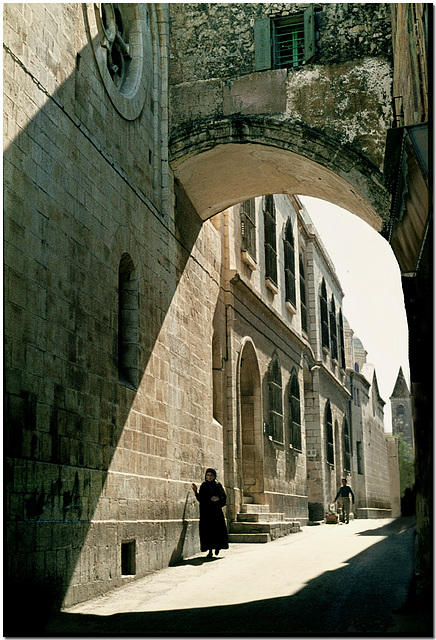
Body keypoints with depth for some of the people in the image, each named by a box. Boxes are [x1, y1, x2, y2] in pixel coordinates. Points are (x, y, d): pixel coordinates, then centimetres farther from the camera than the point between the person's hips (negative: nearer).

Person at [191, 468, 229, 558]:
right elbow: (200, 499, 5)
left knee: (218, 529, -4)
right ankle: (210, 550, -1)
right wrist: (195, 491, -8)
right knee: (207, 530, -4)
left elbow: (224, 497, 4)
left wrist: (218, 499, -15)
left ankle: (217, 546, 20)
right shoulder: (204, 485, 8)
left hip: (216, 511, -1)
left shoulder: (218, 485, 6)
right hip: (206, 511, 1)